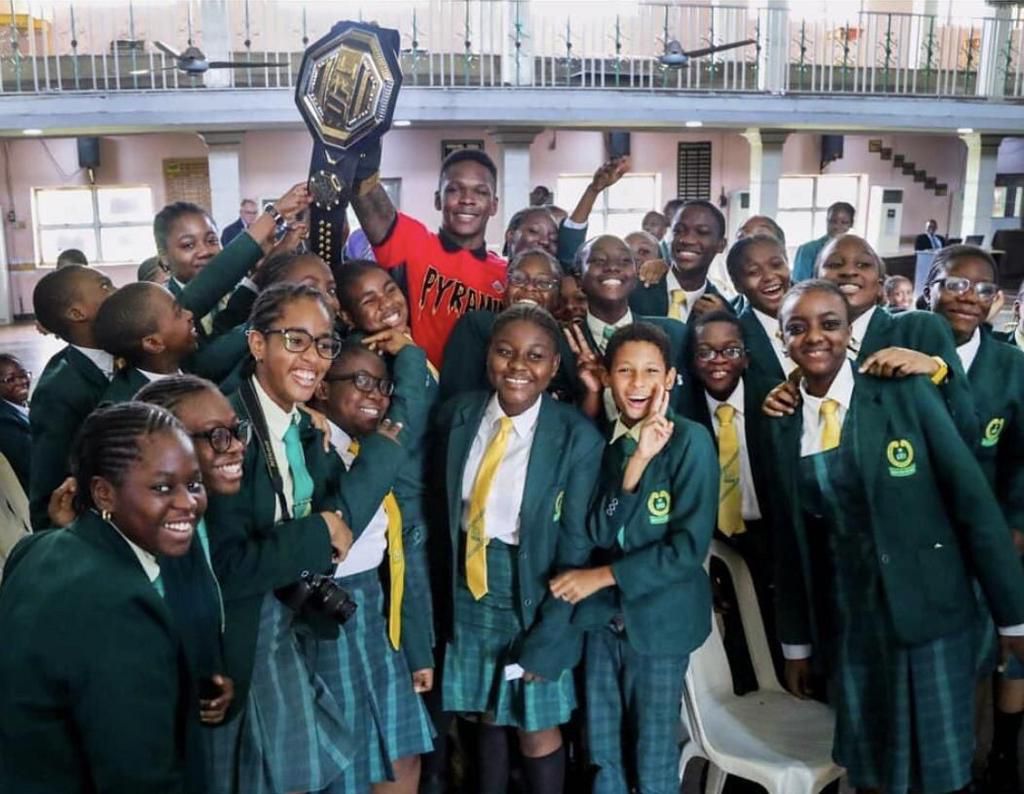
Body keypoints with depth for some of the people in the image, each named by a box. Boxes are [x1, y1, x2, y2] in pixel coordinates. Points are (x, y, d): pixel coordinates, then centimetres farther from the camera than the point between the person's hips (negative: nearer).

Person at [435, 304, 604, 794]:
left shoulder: (577, 438, -17)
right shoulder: (459, 415, -6)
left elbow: (575, 547, -13)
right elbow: (445, 509, 4)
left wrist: (546, 638, -13)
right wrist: (443, 593, 3)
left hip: (534, 593, -3)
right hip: (468, 590, 4)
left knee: (536, 729, 12)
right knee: (486, 717, 20)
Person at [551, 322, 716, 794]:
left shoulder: (690, 440, -11)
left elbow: (690, 545, -17)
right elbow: (599, 534, -9)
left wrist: (602, 576, -14)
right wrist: (635, 460, -21)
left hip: (659, 617, -4)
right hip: (603, 614, 4)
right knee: (603, 756, 15)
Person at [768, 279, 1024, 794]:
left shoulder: (905, 393, -7)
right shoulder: (782, 424, 3)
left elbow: (972, 499, -7)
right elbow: (789, 536, 7)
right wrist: (795, 640, 11)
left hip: (928, 609, -3)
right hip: (845, 621, 3)